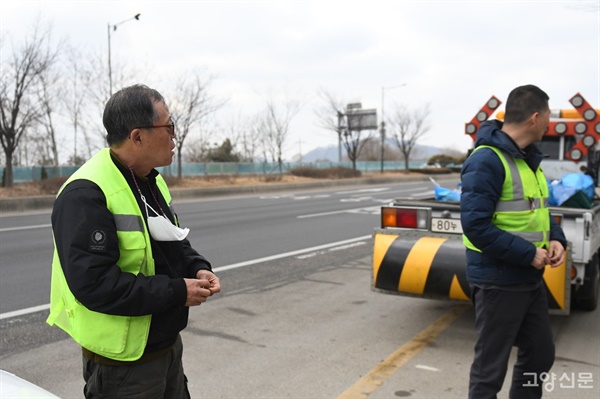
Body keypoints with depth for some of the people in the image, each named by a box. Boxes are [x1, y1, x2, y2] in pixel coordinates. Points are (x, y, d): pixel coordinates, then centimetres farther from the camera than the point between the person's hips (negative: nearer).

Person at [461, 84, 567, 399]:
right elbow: (476, 225, -25)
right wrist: (528, 254, -21)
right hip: (498, 281, -9)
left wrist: (555, 239, -1)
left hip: (530, 280, 9)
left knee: (541, 353, 23)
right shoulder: (487, 160, -19)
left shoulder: (529, 158, 11)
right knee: (490, 366, 5)